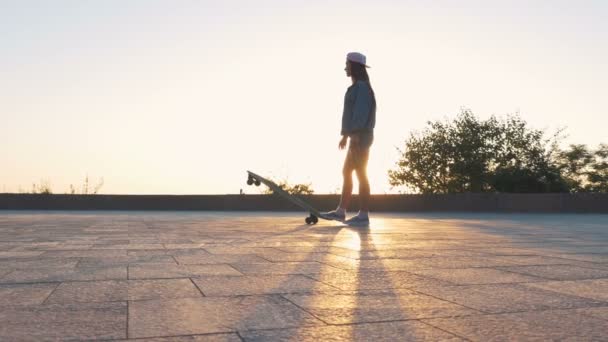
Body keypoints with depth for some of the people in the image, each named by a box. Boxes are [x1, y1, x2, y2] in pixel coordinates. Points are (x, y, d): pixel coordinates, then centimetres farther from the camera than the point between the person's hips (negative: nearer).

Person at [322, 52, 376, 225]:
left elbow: (361, 112, -20)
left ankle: (363, 215, -2)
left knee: (361, 174, -7)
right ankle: (341, 211, 17)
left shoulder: (362, 86, -11)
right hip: (356, 137, 10)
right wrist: (346, 135, 22)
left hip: (360, 136, -10)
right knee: (346, 172, 11)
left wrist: (354, 133, -24)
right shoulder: (356, 87, 19)